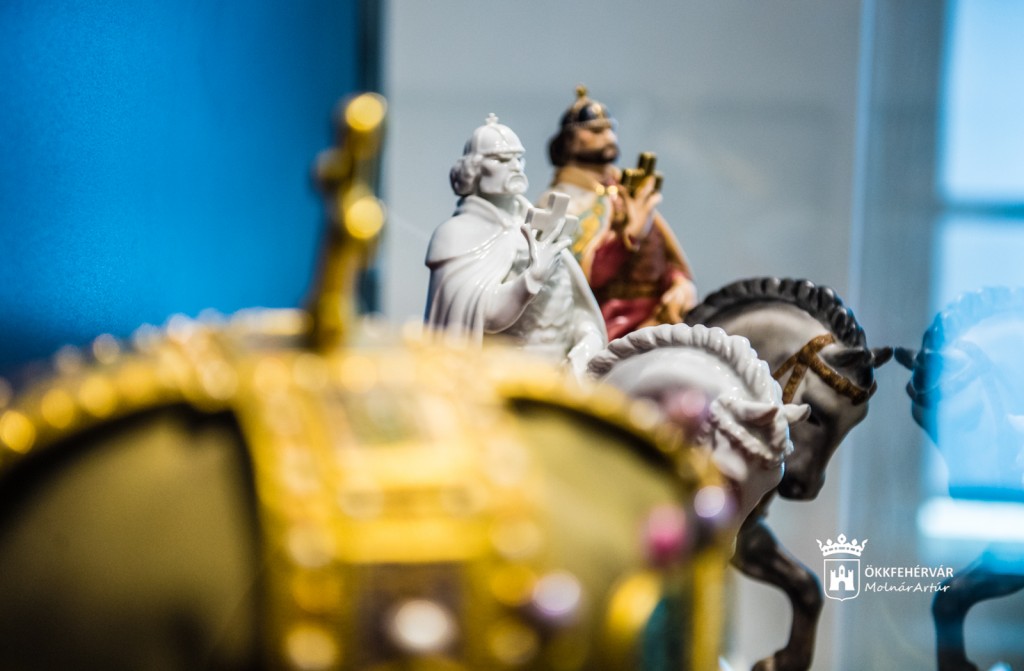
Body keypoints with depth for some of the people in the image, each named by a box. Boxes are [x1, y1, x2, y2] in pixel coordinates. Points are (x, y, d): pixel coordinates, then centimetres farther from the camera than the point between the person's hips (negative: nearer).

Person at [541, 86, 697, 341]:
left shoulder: (628, 190, 19)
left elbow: (670, 253, 17)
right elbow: (580, 277, -11)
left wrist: (682, 282, -5)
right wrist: (632, 233, -17)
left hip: (661, 311, 6)